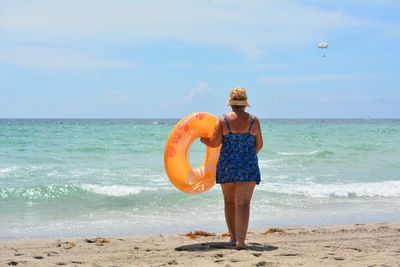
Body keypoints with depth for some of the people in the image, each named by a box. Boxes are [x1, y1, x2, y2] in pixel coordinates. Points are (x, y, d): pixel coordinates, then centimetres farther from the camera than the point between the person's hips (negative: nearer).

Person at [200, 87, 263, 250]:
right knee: (243, 203, -4)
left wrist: (203, 140, 13)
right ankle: (240, 240, -14)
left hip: (227, 164, 1)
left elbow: (214, 143, -8)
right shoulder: (253, 120, -1)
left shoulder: (222, 120, -3)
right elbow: (259, 145, 6)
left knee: (229, 202, 16)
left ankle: (233, 237, 22)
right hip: (248, 166, -1)